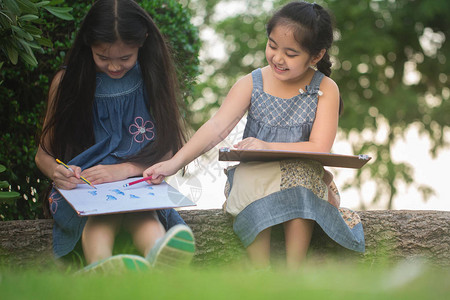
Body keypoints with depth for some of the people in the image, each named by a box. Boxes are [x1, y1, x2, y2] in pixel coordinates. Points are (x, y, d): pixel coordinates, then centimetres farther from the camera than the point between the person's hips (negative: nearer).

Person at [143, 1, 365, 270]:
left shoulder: (325, 89, -4)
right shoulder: (251, 84, 1)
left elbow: (320, 148, -13)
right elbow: (217, 127, -10)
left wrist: (268, 147, -25)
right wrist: (175, 162, -24)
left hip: (303, 175, -1)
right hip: (253, 175, 1)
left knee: (303, 176, -35)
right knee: (249, 181, -34)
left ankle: (292, 272, -29)